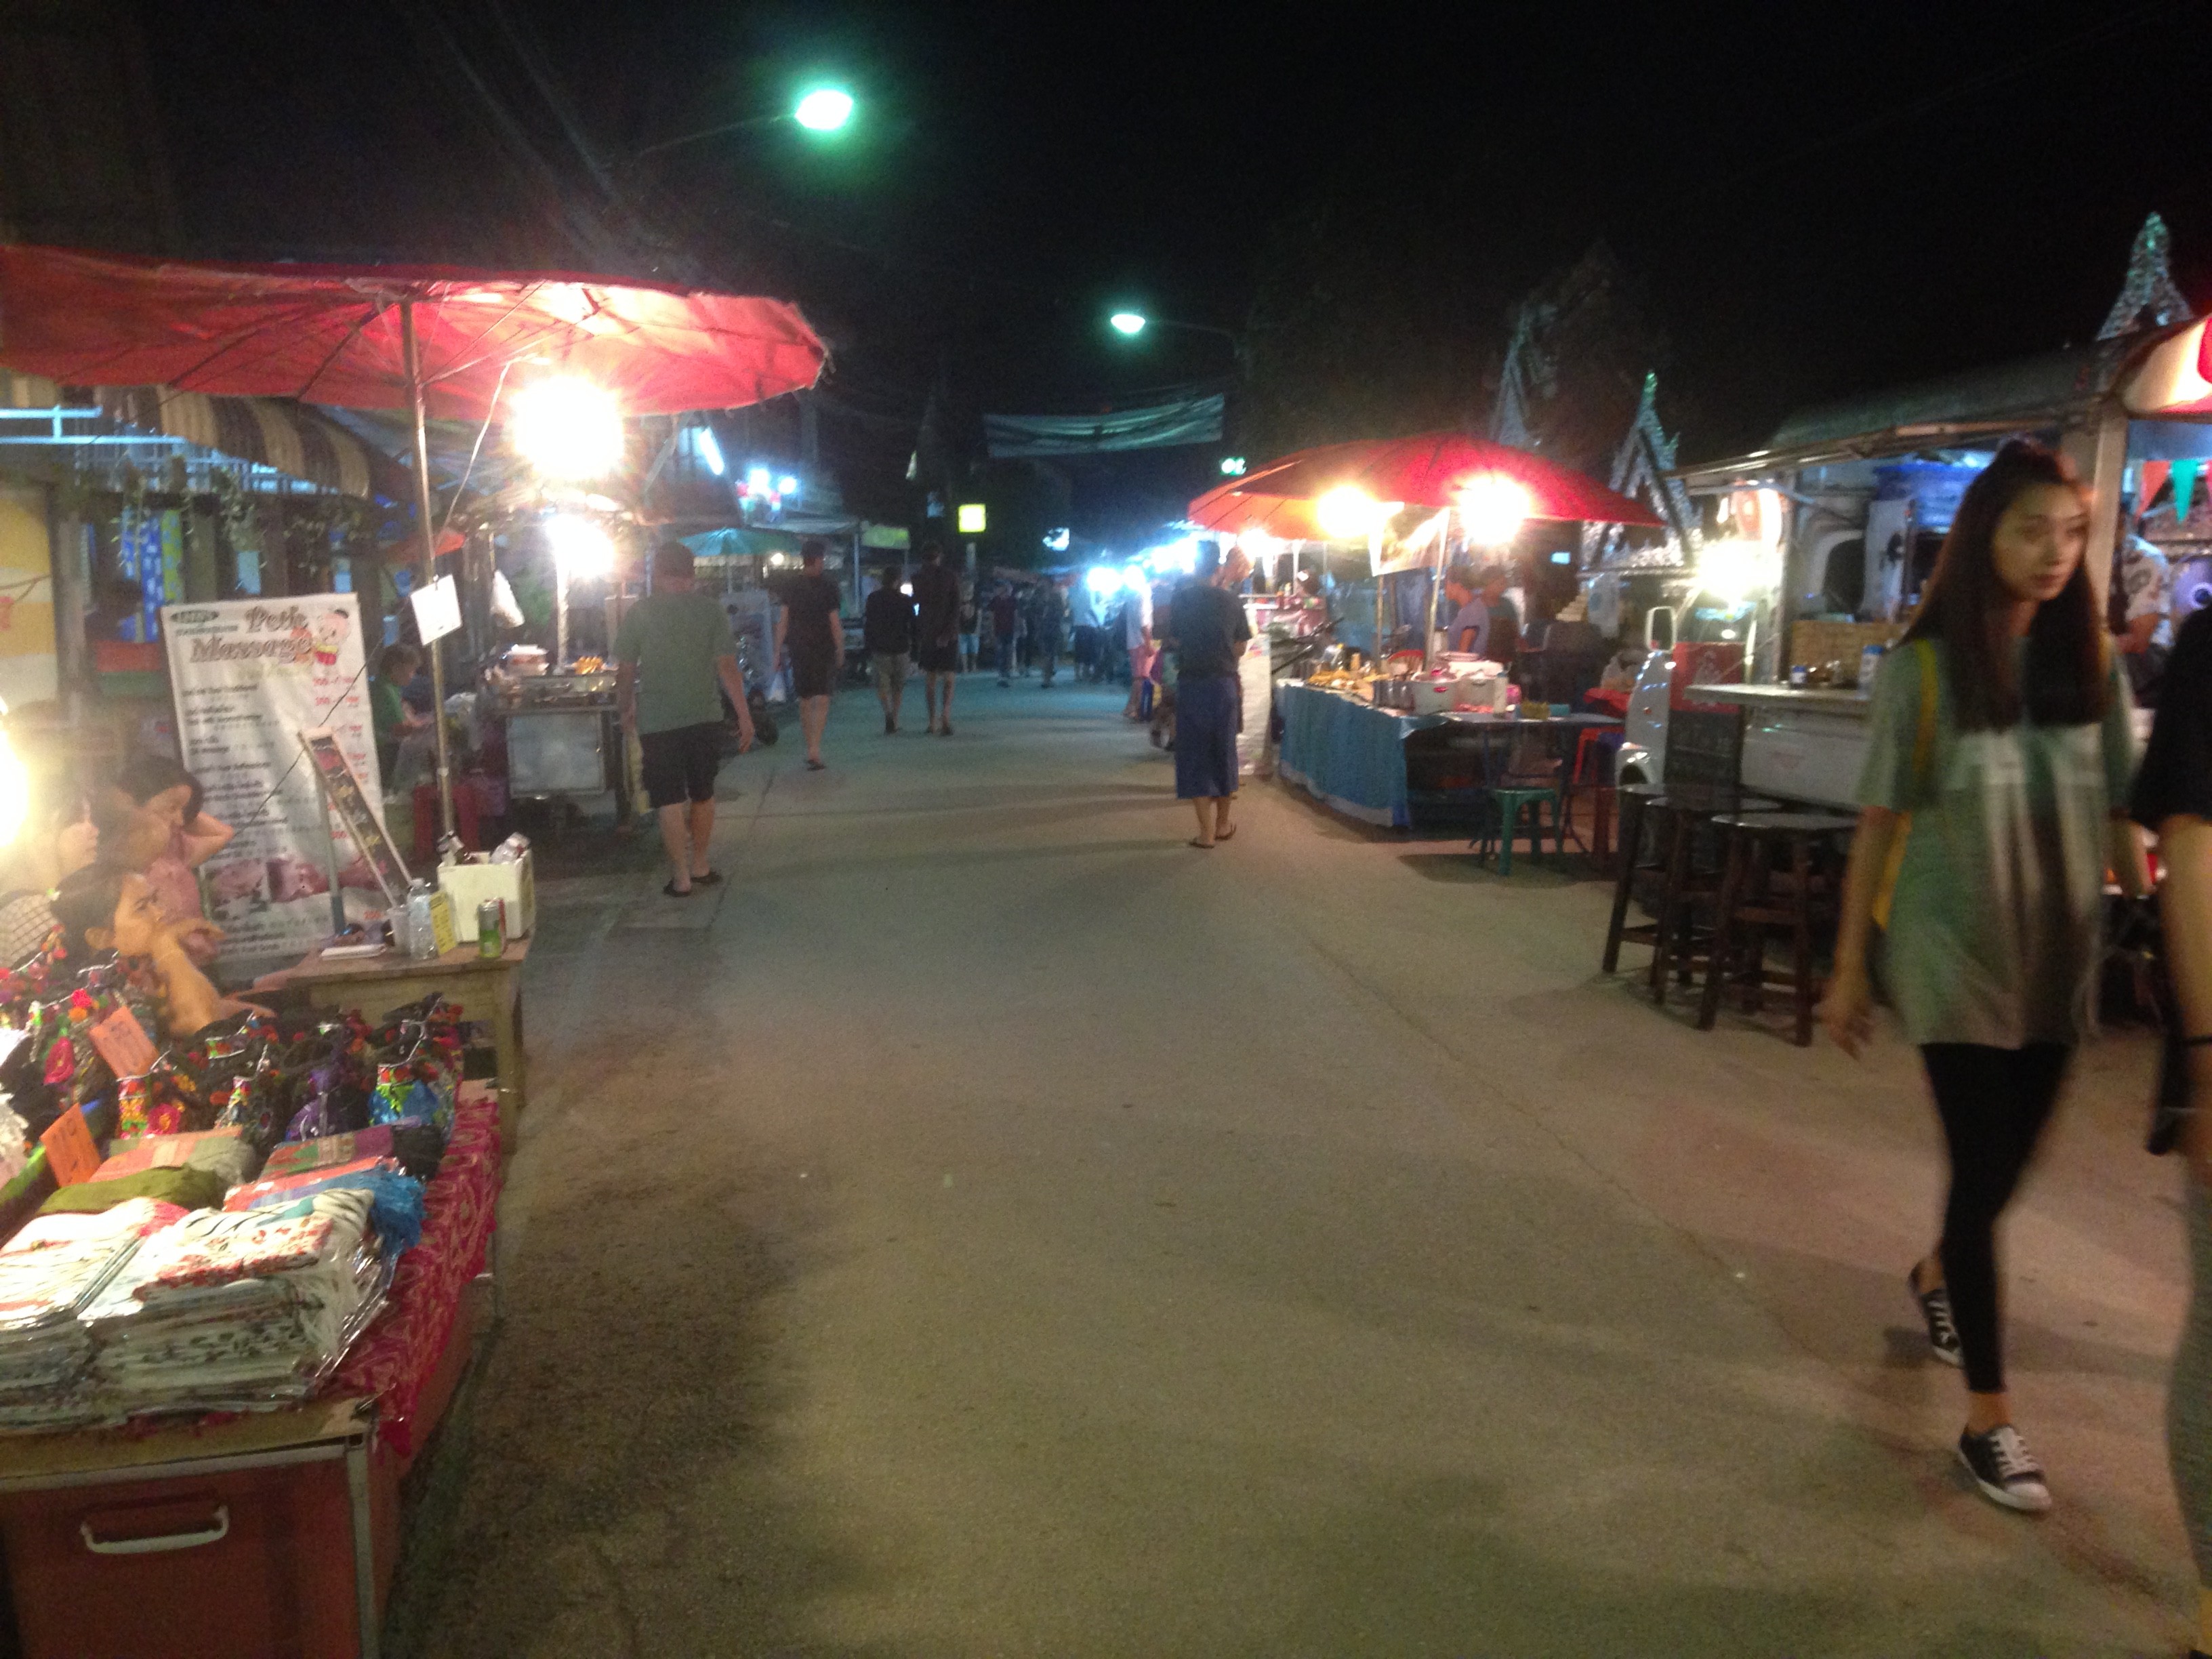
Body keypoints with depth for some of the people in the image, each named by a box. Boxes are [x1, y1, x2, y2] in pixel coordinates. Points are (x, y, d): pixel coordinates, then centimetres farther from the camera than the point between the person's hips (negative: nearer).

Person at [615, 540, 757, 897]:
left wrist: (626, 710, 16)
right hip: (705, 717, 2)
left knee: (669, 800, 5)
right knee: (703, 793, 17)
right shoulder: (710, 608, -3)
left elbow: (625, 671, -1)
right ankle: (700, 866, 26)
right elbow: (727, 666, -8)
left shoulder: (640, 613, -4)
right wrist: (744, 716, -3)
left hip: (657, 721, -1)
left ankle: (681, 877, 7)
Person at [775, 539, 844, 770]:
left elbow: (783, 620, 1)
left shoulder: (790, 586, 2)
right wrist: (841, 652, 1)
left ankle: (811, 750, 22)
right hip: (823, 650, -3)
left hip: (798, 649, 4)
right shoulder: (827, 587, -8)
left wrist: (778, 650, 5)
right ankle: (815, 750, -17)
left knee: (805, 702, 14)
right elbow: (835, 623, -8)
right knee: (822, 701, -4)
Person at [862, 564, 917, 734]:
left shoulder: (873, 599, 0)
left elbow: (867, 626, 2)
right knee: (898, 686, 14)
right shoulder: (906, 600, -1)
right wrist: (914, 650, 7)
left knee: (882, 684, 3)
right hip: (901, 649, 1)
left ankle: (888, 713, -22)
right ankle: (895, 720, 16)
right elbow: (912, 627, 0)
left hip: (879, 650, -1)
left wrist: (868, 649, 8)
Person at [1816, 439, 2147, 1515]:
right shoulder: (1923, 668, -8)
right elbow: (1880, 824, -5)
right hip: (1956, 955, -4)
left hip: (2061, 957, 4)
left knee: (2011, 1158, 17)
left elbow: (2119, 817, 7)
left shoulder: (2092, 666, 3)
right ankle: (1987, 1416, 10)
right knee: (1982, 1168, -3)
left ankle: (1938, 1277, 48)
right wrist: (1849, 967, -4)